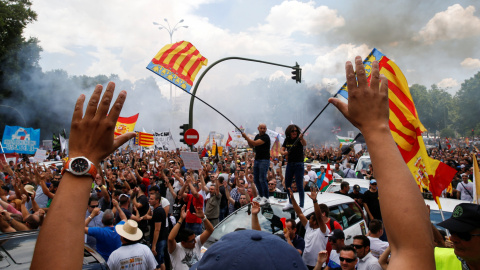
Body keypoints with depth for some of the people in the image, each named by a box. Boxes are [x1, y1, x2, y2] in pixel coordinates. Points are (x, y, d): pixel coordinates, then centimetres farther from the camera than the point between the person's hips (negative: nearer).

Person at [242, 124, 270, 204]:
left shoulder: (265, 137, -13)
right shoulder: (257, 136, 13)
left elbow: (255, 143, -23)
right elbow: (251, 146, 17)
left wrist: (246, 137, -17)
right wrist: (247, 139, -1)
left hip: (264, 160, -8)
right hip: (257, 159, 8)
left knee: (262, 179, -10)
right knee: (256, 179, 12)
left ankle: (265, 198, -1)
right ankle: (260, 195, 25)